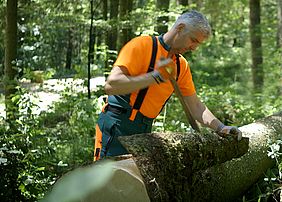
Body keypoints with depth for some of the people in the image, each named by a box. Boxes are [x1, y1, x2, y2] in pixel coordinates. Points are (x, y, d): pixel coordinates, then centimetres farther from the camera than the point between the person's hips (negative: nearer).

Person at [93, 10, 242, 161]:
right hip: (116, 126, -7)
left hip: (144, 130, 7)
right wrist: (156, 76, -25)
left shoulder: (182, 66, 11)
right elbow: (111, 85, -22)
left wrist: (220, 127, 0)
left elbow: (195, 106, 14)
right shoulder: (142, 45, -12)